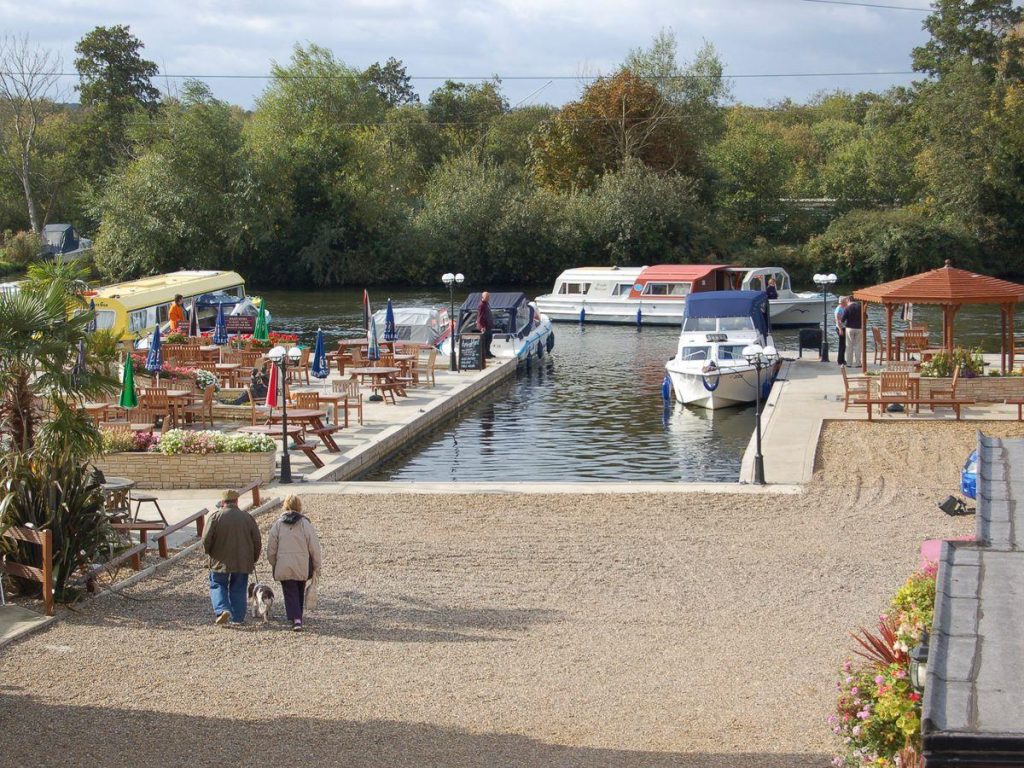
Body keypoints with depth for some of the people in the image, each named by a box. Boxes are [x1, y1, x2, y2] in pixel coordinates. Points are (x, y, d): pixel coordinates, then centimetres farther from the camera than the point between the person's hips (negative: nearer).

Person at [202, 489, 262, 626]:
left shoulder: (216, 516, -7)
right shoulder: (247, 517, 2)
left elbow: (206, 539, -10)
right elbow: (257, 541, 5)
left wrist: (210, 553, 9)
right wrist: (253, 560, 16)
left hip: (221, 561, -2)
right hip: (243, 562, 2)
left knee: (218, 585, 9)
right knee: (238, 589, 11)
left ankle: (222, 610, -12)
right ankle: (237, 617, 11)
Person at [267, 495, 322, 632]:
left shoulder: (277, 524, -3)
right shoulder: (306, 524, -5)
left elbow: (271, 549, 2)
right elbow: (314, 547, -4)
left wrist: (274, 564, 17)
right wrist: (317, 567, 6)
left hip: (284, 568, -1)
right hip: (303, 568, 1)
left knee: (290, 594, 2)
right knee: (300, 594, 18)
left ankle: (296, 619, -15)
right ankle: (298, 619, 26)